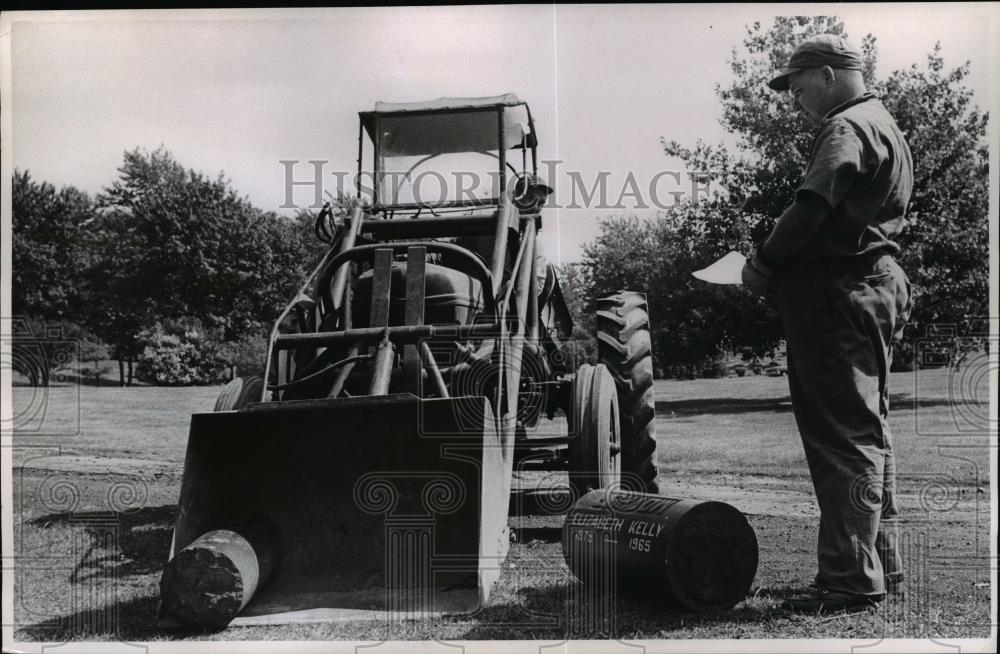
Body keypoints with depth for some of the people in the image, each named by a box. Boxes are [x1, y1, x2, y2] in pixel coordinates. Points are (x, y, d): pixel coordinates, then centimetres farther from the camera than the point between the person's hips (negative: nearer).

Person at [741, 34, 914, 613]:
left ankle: (852, 579, -3)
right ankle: (882, 566, 24)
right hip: (877, 283, 11)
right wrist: (782, 265, 15)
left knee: (844, 437, -8)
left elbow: (810, 209, -23)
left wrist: (764, 264, -10)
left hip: (840, 295, -11)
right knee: (868, 431, 15)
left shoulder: (847, 129, -10)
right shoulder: (884, 126, 23)